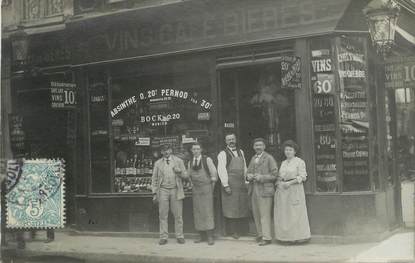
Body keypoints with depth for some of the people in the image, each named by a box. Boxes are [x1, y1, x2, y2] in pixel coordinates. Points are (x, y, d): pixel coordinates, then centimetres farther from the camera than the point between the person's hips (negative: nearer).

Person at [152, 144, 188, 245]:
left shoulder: (178, 161, 9)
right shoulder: (158, 163, 11)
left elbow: (185, 176, 9)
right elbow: (154, 179, 10)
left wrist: (179, 172, -13)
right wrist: (155, 193, 3)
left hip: (176, 190, 0)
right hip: (163, 190, 1)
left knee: (178, 215, 0)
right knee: (163, 215, 0)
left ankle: (180, 236, 8)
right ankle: (163, 237, 5)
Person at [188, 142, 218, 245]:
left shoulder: (207, 160, -4)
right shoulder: (190, 162, 10)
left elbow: (214, 174, -2)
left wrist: (211, 188, -1)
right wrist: (193, 185, 12)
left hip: (206, 188, -5)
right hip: (195, 190, 5)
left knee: (207, 212, -8)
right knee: (197, 213, 4)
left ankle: (210, 237, -5)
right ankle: (202, 236, 10)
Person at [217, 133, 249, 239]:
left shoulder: (240, 152, 15)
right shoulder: (223, 154, -3)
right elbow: (221, 170, -8)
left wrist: (246, 180, 11)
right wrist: (226, 185, -14)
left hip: (241, 185, 5)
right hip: (230, 185, -5)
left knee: (242, 208, 6)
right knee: (231, 209, -3)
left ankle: (238, 230, 16)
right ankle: (233, 231, 5)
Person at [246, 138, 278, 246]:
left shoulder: (269, 158, -3)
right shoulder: (253, 158, 18)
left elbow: (274, 174, -7)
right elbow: (248, 171, 23)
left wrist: (261, 177, -17)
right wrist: (249, 176, -1)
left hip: (264, 190, -6)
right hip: (254, 190, 6)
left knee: (265, 215, -6)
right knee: (256, 214, 9)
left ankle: (267, 237, -3)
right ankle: (260, 235, 18)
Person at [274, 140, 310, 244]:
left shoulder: (299, 162, -2)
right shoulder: (283, 163, 17)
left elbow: (302, 177, -9)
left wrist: (290, 183, -16)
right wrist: (278, 184, 0)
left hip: (294, 190, -6)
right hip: (282, 191, 6)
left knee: (295, 213, -4)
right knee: (283, 214, 4)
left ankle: (298, 237, 3)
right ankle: (286, 236, 10)